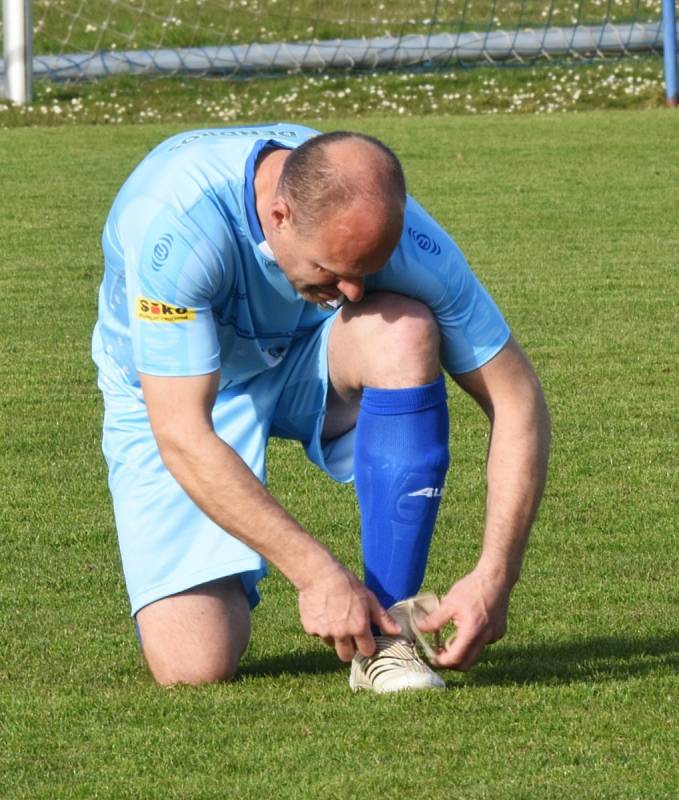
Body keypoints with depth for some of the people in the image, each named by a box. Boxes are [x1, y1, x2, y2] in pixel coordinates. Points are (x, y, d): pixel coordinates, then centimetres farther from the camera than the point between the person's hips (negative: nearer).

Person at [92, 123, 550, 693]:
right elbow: (181, 435, -38)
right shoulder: (174, 220, -38)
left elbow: (516, 400, -21)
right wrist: (316, 573, -40)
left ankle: (385, 633, -24)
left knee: (404, 330, -34)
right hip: (175, 394, -2)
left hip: (311, 366, 2)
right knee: (196, 666, -19)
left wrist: (493, 580, -30)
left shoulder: (395, 233, -28)